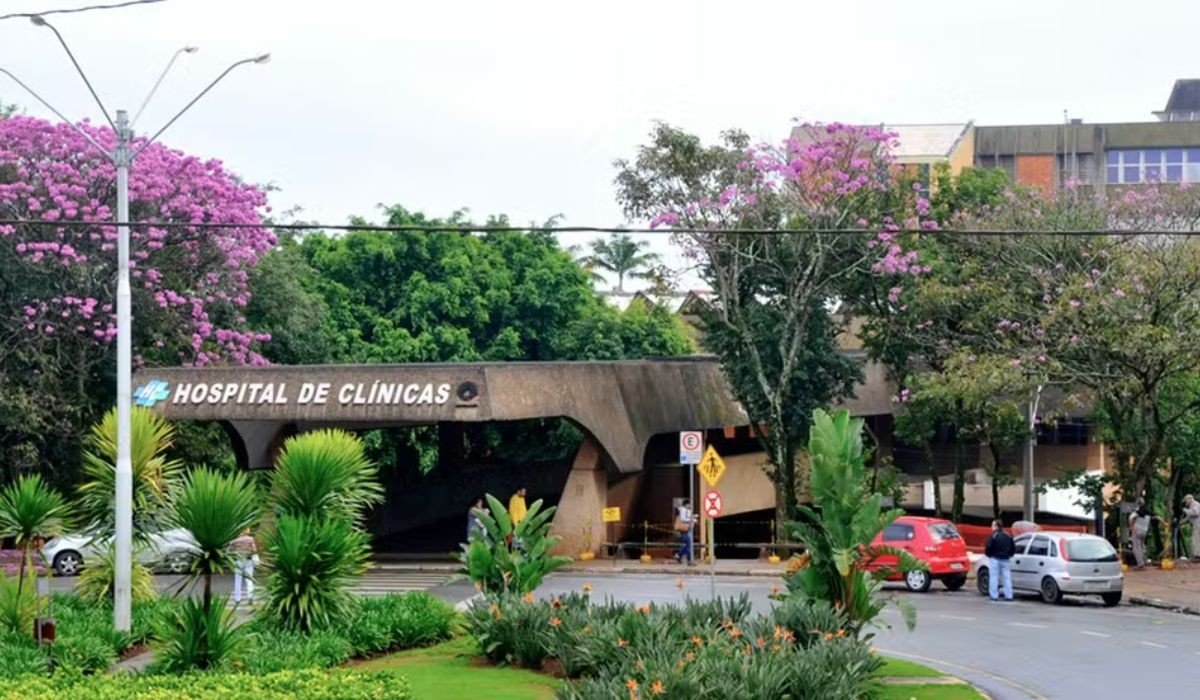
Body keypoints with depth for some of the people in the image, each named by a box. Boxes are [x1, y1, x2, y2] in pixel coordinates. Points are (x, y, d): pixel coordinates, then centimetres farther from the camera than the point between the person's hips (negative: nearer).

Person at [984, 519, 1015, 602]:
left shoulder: (993, 536, -11)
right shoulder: (1008, 536, 9)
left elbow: (988, 548, -16)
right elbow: (1013, 548, 12)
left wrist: (988, 555, 2)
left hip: (995, 559, -5)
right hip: (1006, 560, 5)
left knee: (994, 578, 0)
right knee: (1007, 578, 9)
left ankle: (994, 596, -2)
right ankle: (1008, 596, 7)